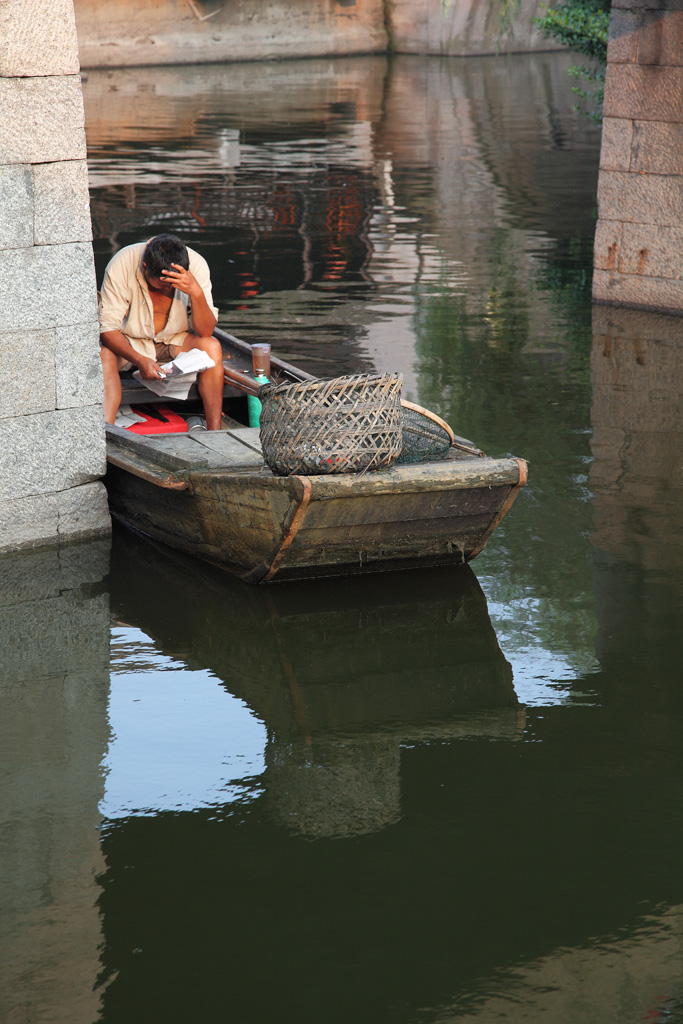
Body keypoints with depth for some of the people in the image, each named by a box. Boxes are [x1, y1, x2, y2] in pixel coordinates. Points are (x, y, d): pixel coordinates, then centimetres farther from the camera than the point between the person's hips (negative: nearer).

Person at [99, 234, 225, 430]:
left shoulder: (196, 265, -20)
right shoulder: (121, 265, -25)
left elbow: (205, 331, -21)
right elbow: (107, 328, -23)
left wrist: (197, 293, -39)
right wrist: (140, 360, -38)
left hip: (174, 341, 2)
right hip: (128, 343, -2)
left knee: (212, 347, -27)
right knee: (104, 355, -33)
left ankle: (214, 432, -27)